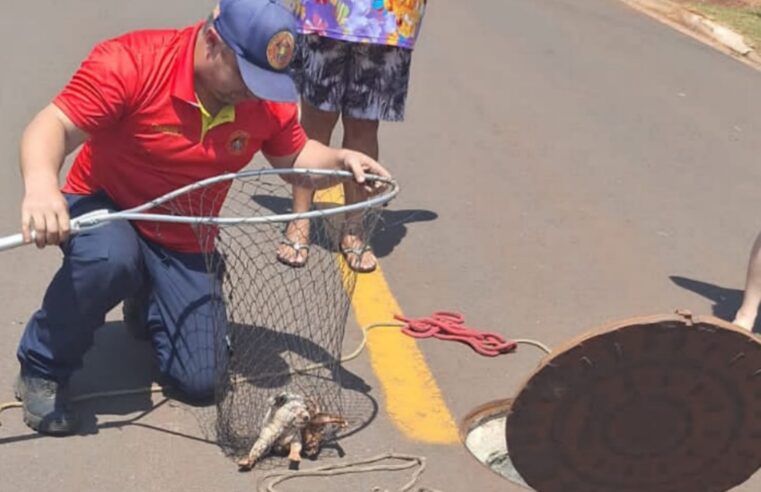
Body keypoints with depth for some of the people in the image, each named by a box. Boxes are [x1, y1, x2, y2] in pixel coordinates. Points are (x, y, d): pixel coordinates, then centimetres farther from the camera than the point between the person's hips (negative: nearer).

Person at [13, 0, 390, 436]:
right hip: (104, 208, -4)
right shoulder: (130, 63, -27)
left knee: (203, 380, -3)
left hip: (185, 244, 4)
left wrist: (340, 160, -17)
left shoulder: (271, 99, -12)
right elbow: (55, 127, -32)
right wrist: (41, 183, -53)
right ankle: (43, 370, -14)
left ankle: (148, 306, 31)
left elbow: (295, 157, 5)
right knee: (110, 259, -42)